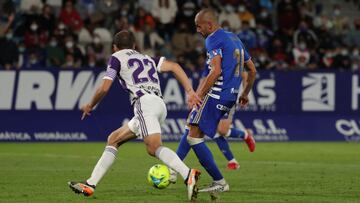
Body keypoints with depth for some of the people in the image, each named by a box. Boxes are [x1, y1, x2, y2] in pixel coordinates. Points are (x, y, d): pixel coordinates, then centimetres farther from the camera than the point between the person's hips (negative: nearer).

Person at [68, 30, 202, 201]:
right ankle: (90, 184, 15)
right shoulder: (147, 59, 31)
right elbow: (174, 66, 18)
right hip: (160, 104, 8)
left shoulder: (117, 57, 14)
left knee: (154, 148, -26)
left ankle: (188, 174, -49)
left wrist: (90, 106, 24)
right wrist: (190, 91, 11)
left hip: (144, 102, -8)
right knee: (114, 139, 17)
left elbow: (104, 88, 6)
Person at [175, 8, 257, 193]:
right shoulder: (235, 39, 19)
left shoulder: (213, 40, -9)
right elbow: (252, 70, 24)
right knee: (191, 128, 19)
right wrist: (245, 94, 34)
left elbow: (216, 71, -22)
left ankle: (219, 182, -7)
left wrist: (199, 95, -20)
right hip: (230, 97, 10)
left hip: (216, 94, -10)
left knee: (194, 137, -7)